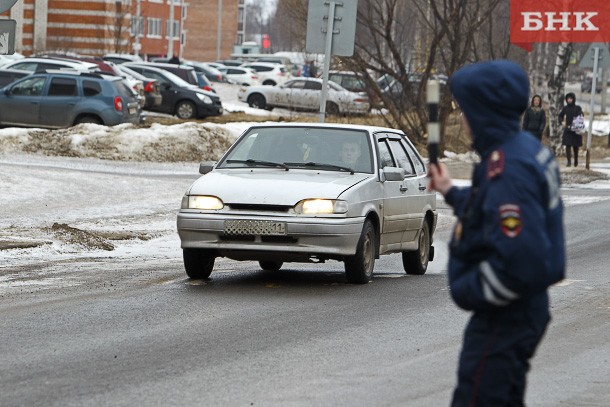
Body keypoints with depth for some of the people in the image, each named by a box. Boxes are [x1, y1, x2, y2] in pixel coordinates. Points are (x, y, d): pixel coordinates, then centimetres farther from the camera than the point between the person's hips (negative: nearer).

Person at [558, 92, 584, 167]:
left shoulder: (578, 108, -1)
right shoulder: (565, 108, 6)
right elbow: (560, 117, 14)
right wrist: (561, 122, -7)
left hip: (576, 130, -1)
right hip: (567, 130, 1)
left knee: (575, 146, 7)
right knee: (568, 145, -9)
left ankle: (576, 161, 22)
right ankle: (569, 161, -12)